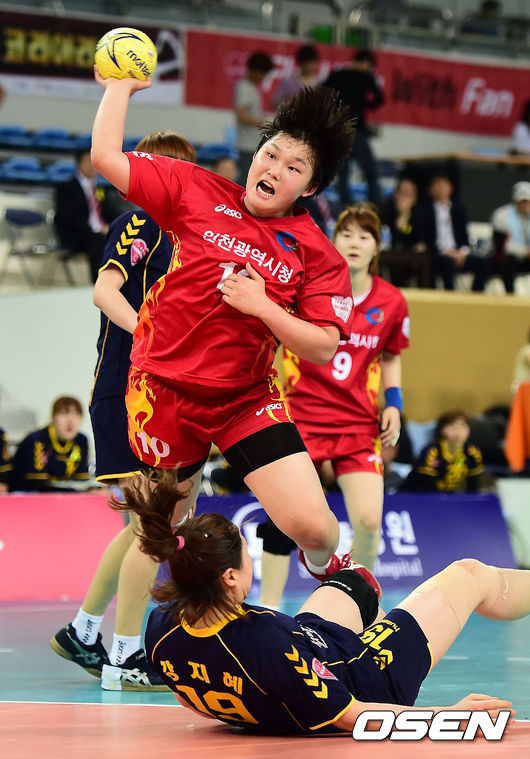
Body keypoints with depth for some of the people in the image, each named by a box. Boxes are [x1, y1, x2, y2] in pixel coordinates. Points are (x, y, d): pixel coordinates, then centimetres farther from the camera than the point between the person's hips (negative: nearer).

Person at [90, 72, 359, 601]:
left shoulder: (318, 256, -5)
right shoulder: (196, 191, -2)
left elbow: (322, 348, -10)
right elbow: (107, 158, -2)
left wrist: (263, 306, -20)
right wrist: (119, 86, 3)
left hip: (246, 399, -1)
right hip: (163, 389, 1)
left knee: (310, 524, -13)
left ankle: (325, 563, 26)